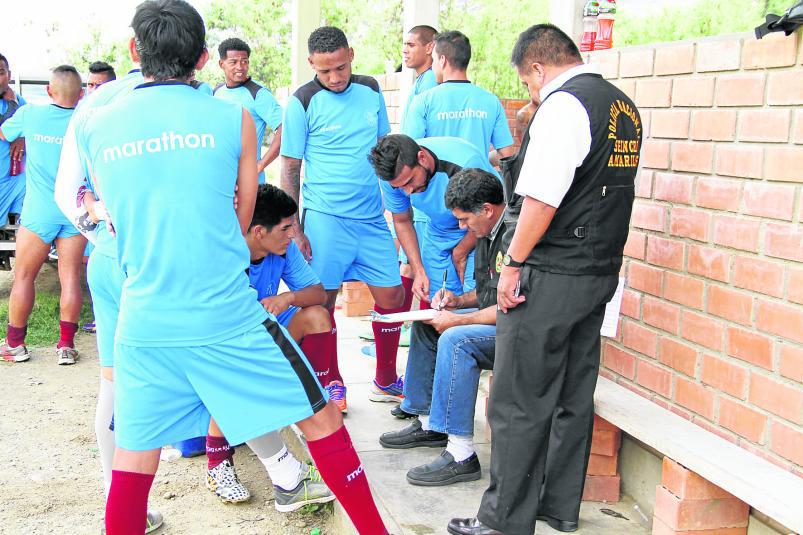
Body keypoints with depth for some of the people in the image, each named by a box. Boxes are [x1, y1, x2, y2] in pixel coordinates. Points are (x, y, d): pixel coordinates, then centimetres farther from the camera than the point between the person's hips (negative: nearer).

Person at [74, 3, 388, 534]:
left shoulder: (94, 127, 4)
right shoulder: (233, 118, -1)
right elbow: (242, 220, 8)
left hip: (143, 324, 3)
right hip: (230, 319, -2)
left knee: (134, 455, 14)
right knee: (322, 418, 11)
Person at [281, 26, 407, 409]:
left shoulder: (371, 90, 6)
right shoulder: (303, 102, -6)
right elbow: (290, 169, -3)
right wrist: (294, 229, -7)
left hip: (373, 218, 4)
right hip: (325, 218, -4)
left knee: (392, 297, 5)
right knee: (323, 302, 2)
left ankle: (386, 381, 23)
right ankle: (332, 384, 20)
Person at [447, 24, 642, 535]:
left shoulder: (562, 104, -14)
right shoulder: (624, 106, 14)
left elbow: (542, 198, -21)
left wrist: (514, 264, -13)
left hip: (549, 278, -9)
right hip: (599, 272, 9)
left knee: (520, 404, 1)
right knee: (574, 398, 17)